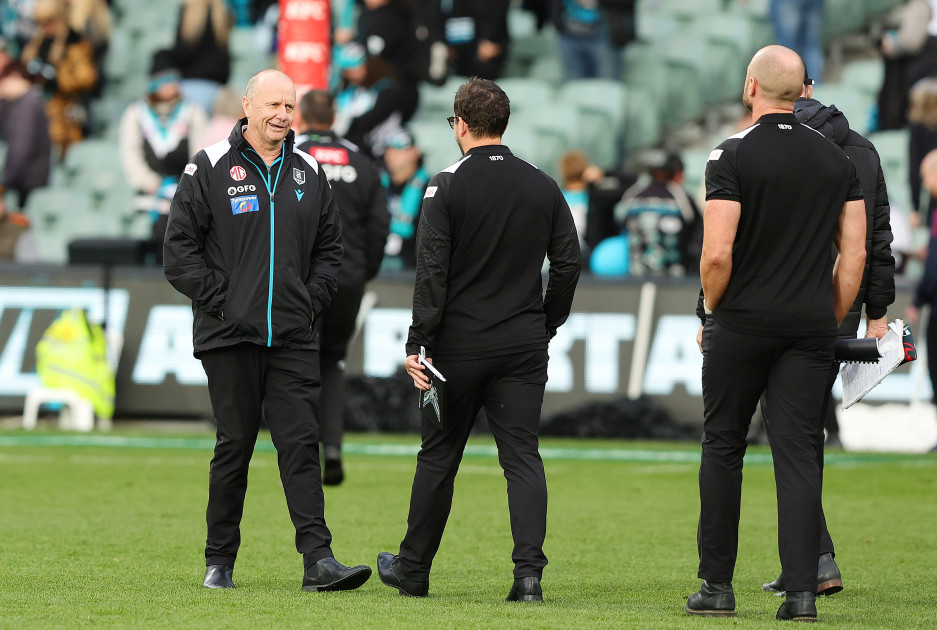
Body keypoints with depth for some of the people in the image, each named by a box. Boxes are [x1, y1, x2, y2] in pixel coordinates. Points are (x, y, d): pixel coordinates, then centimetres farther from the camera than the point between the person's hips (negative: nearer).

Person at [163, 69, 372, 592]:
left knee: (301, 443, -6)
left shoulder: (310, 174, 12)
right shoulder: (210, 169, 0)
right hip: (230, 335, -2)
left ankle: (319, 559, -12)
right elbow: (179, 249, -1)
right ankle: (220, 562, 12)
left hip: (294, 337, 2)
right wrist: (219, 298, -9)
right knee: (234, 446, 2)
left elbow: (330, 248, 20)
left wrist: (313, 300, 5)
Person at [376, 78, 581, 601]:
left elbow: (432, 272, -11)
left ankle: (413, 569, 20)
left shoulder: (447, 186, -8)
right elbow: (568, 260, 6)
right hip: (525, 346, 3)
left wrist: (418, 343, -9)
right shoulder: (544, 186, 5)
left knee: (439, 457, 9)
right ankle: (529, 569, -13)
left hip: (460, 343, -3)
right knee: (523, 455, 1)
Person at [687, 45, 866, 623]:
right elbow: (854, 256, 6)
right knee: (800, 455, 2)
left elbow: (716, 255, -14)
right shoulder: (837, 159, 7)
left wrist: (714, 314, 2)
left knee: (723, 449, 8)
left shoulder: (735, 155, -8)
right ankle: (803, 591, -6)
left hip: (743, 323, -3)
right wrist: (831, 322, 14)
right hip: (811, 326, 3)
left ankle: (717, 586, 11)